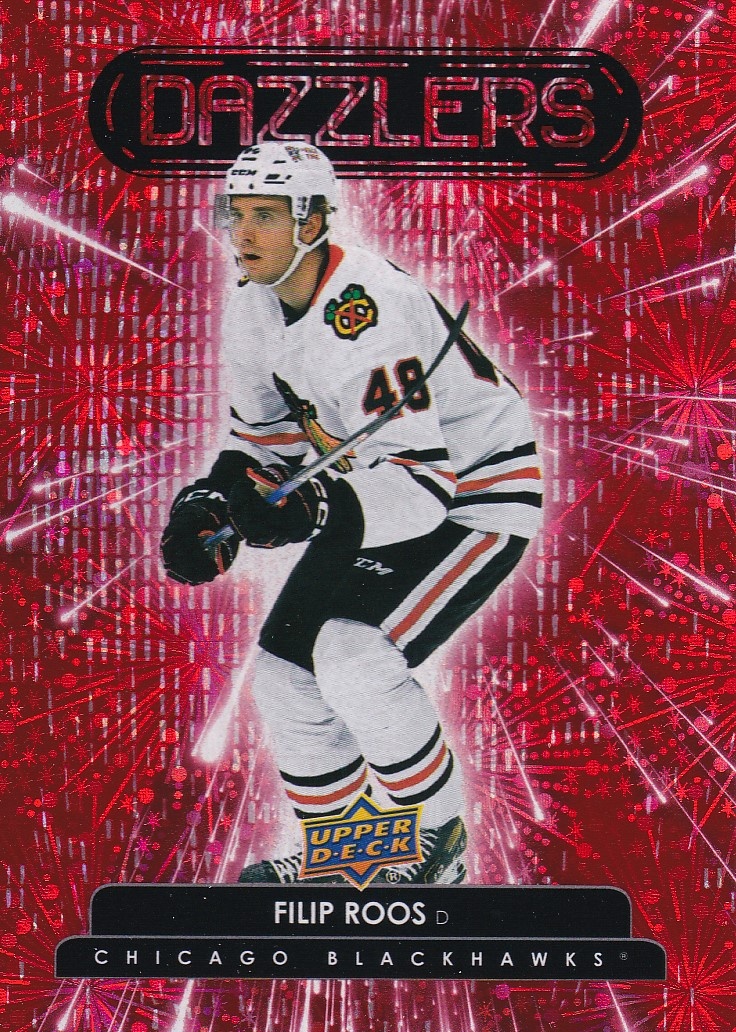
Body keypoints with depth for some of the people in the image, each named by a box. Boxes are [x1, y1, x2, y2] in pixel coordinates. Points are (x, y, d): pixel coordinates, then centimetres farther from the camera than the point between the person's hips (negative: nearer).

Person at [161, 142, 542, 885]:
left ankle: (439, 845, 1)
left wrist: (315, 511, -46)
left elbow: (422, 482, -32)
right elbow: (265, 433, 9)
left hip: (479, 495, -8)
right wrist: (210, 503, -7)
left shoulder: (370, 314, -29)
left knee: (353, 655, -25)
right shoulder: (252, 308, -2)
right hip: (373, 500, 9)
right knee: (286, 672, 5)